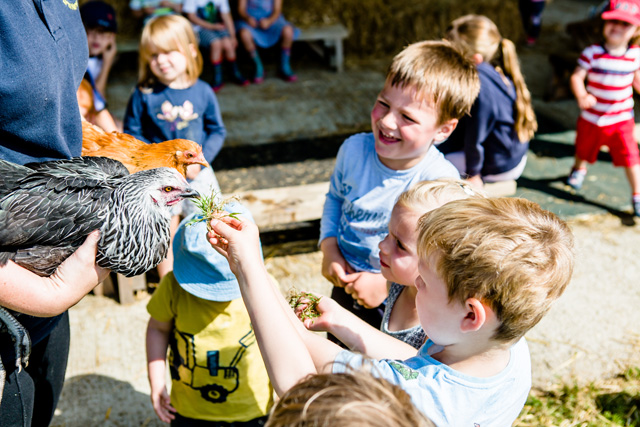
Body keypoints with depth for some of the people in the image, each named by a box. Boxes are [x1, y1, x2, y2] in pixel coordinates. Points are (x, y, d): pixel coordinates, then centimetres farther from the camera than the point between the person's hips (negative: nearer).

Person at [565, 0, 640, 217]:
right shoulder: (592, 53, -16)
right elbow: (577, 77, -21)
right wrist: (582, 96, -38)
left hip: (621, 120, 0)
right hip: (591, 118, 0)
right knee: (584, 150, 24)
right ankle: (579, 169, 58)